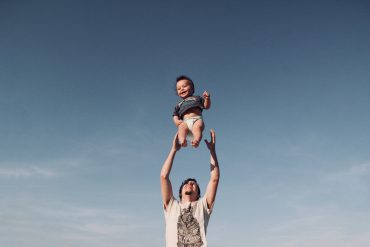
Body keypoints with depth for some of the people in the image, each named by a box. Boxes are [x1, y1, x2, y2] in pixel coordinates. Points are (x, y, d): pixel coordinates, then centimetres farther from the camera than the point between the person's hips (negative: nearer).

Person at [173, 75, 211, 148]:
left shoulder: (197, 98, 30)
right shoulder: (179, 105, 34)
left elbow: (206, 106, 19)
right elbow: (175, 116, 26)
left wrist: (207, 98, -1)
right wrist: (176, 121, 2)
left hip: (197, 119, -1)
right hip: (185, 122, 1)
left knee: (198, 126, -38)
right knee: (182, 127, -35)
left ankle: (196, 140, -61)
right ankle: (182, 141, -60)